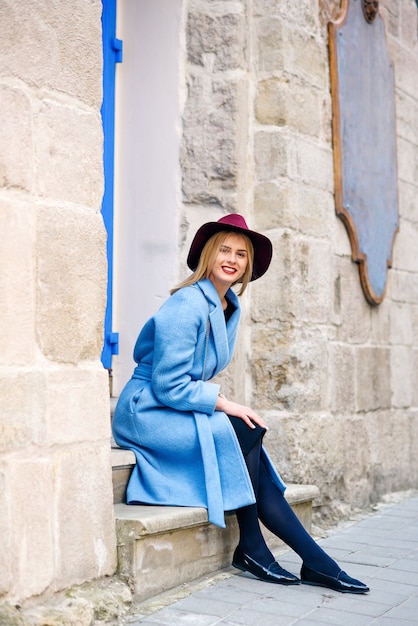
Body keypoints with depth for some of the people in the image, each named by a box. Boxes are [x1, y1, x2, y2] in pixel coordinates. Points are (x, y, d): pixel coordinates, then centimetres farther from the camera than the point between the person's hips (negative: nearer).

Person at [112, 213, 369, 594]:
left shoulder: (231, 307, 9)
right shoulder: (187, 306, -18)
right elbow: (169, 387, -20)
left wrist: (214, 400, 0)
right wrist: (225, 405, -17)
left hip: (180, 409, 8)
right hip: (148, 413, -8)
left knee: (251, 450, -10)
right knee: (245, 433, -21)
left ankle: (317, 562, -8)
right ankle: (250, 549, -8)